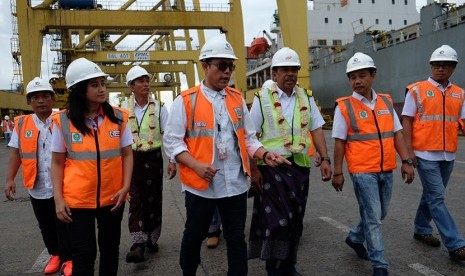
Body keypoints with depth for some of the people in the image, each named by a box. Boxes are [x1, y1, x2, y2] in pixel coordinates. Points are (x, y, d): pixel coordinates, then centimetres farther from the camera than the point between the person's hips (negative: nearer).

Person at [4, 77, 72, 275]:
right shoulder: (21, 124, 3)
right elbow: (16, 153, 6)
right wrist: (10, 179, -2)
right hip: (37, 188, 3)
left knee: (64, 225, 6)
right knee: (46, 226, 18)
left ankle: (68, 259, 22)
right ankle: (54, 255, 37)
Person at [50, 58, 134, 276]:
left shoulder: (118, 117, -2)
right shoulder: (63, 121, -6)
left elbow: (127, 154, 2)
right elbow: (57, 162, 0)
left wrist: (126, 186, -8)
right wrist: (58, 199, -6)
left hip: (112, 197, 2)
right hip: (77, 199, -2)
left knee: (110, 248, 17)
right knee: (84, 254, 3)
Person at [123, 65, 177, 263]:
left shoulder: (158, 107, 1)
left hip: (154, 158, 1)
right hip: (131, 158, -1)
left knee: (153, 199, 8)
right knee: (135, 200, -7)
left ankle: (151, 239, 24)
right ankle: (138, 244, -7)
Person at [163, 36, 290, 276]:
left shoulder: (237, 99, 7)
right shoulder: (185, 101, -6)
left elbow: (248, 138, 10)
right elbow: (171, 140, -7)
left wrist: (265, 155, -8)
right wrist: (197, 166, -20)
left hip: (235, 183, 3)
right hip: (200, 184, -2)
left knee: (236, 239, 12)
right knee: (193, 237, 16)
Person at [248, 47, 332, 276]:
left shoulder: (306, 97, 8)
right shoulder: (262, 98, -4)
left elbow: (316, 129, 9)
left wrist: (324, 158, 0)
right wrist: (254, 169, -10)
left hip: (300, 167, 5)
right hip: (272, 168, -4)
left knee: (295, 219, 13)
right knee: (276, 220, -4)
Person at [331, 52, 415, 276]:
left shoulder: (386, 102, 7)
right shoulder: (344, 106, -7)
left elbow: (397, 133, 9)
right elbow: (339, 142, -6)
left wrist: (406, 161, 3)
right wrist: (337, 172, -6)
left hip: (386, 170, 5)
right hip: (362, 171, -5)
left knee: (379, 213, 18)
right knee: (373, 217, 1)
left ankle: (355, 238, 42)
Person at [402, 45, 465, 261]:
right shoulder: (417, 90, -3)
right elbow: (407, 121, -5)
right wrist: (409, 150, -11)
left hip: (448, 155, 5)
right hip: (425, 154, -5)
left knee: (432, 195, 16)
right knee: (437, 198, -5)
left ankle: (421, 229, 33)